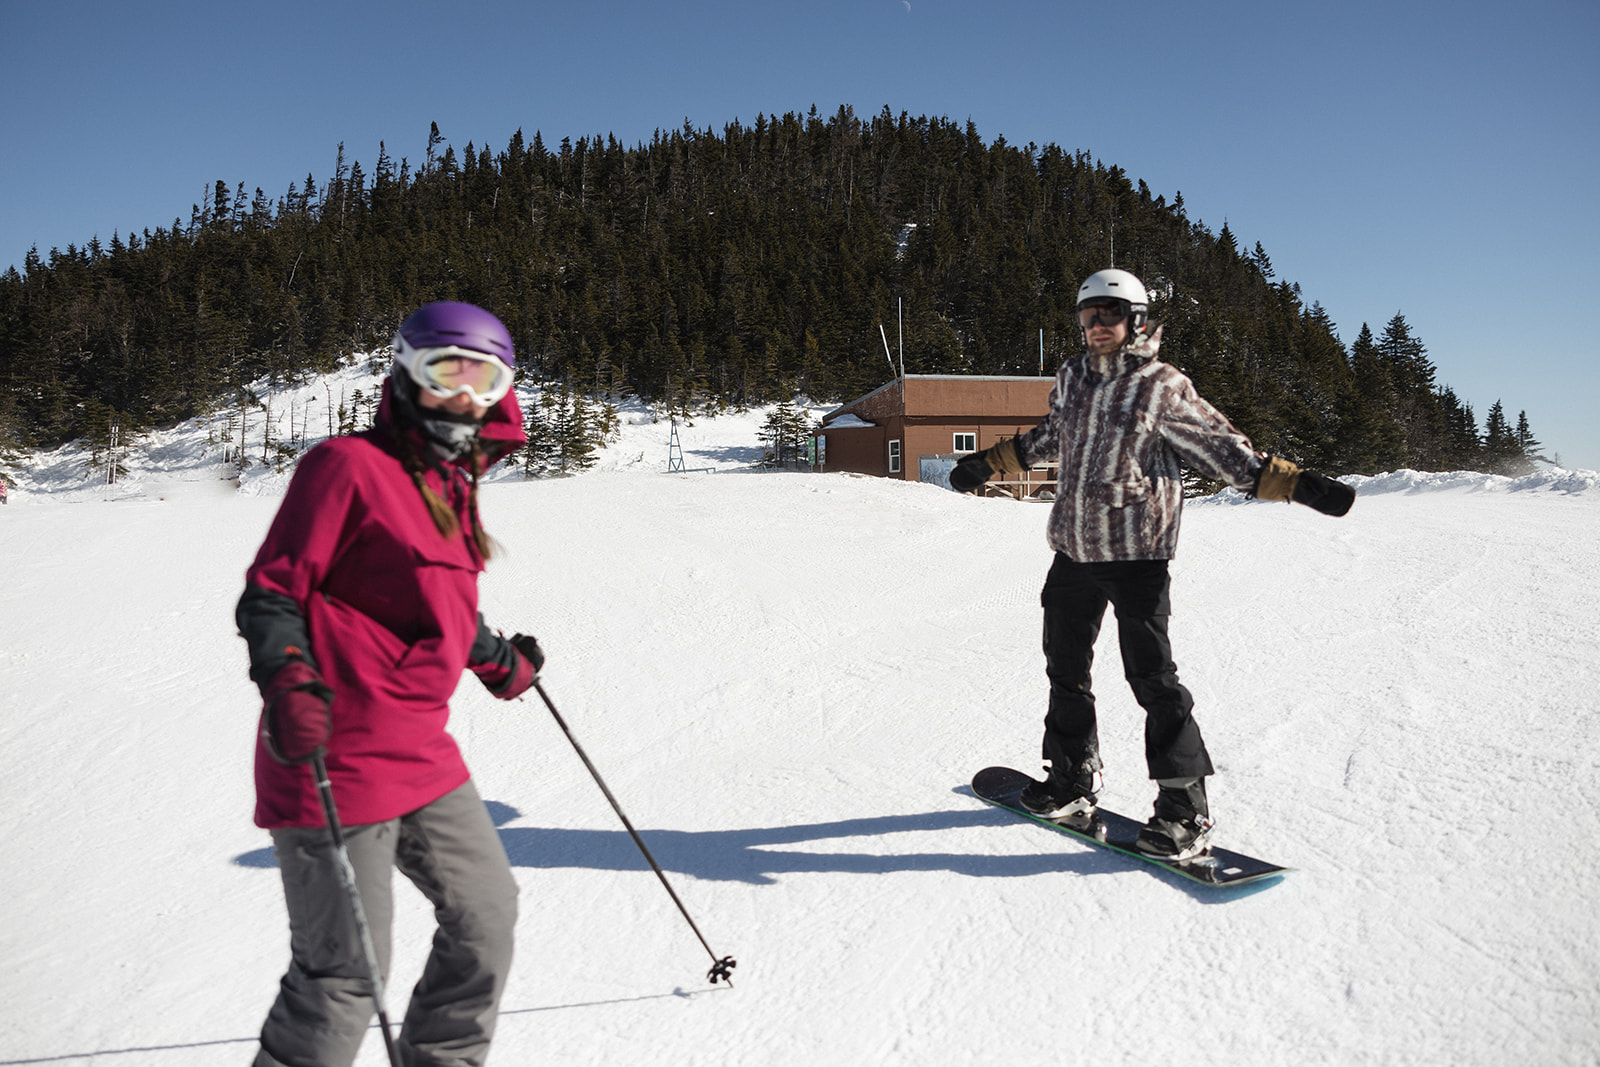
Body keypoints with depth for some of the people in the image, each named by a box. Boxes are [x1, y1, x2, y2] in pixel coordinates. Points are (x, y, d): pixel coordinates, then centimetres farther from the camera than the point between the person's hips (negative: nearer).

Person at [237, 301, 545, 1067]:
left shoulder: (452, 484, 13)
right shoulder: (350, 465, -12)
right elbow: (269, 594, -11)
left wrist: (496, 658, 32)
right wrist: (287, 680, -27)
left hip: (422, 757, 9)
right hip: (334, 761, -8)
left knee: (486, 913, 17)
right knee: (345, 970, 2)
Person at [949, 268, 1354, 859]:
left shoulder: (1164, 387, -5)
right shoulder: (1072, 377, 11)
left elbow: (1225, 449, -2)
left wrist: (1299, 484, -9)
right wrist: (987, 464, 33)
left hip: (1135, 553, -6)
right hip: (1074, 550, 6)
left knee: (1151, 675, -8)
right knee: (1065, 666, 13)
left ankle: (1185, 808, 4)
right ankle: (1072, 782, 30)